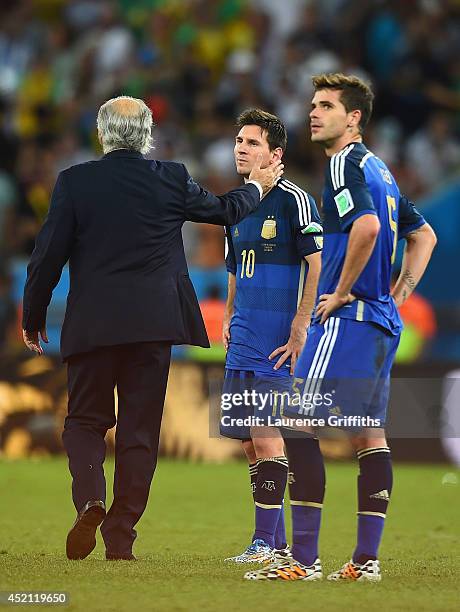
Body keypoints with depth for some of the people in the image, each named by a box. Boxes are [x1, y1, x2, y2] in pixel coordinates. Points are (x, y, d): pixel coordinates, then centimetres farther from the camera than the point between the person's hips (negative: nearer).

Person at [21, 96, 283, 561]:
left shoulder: (75, 182, -4)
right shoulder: (172, 179, 0)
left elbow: (48, 256, -3)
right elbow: (224, 210, 18)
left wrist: (32, 318, 10)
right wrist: (257, 187, 39)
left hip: (91, 325, -1)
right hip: (153, 324, 1)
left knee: (85, 420, 11)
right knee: (139, 430, 7)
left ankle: (90, 501, -16)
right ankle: (121, 536, 6)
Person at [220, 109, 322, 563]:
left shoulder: (293, 199, -8)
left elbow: (317, 266, -12)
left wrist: (299, 329, -17)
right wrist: (228, 320, 15)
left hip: (278, 345, -8)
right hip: (242, 345, 8)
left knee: (266, 437, -12)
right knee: (250, 443, 7)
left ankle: (265, 542, -9)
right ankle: (278, 545, 13)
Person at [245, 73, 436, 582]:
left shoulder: (345, 163, -10)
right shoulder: (380, 171, 18)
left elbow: (366, 226, -27)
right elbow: (423, 235, 27)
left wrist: (342, 292, -17)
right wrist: (397, 295, 19)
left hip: (347, 318, -10)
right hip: (383, 321, 10)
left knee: (300, 429, -9)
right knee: (369, 435, 9)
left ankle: (304, 560, -13)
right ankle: (366, 559, 9)